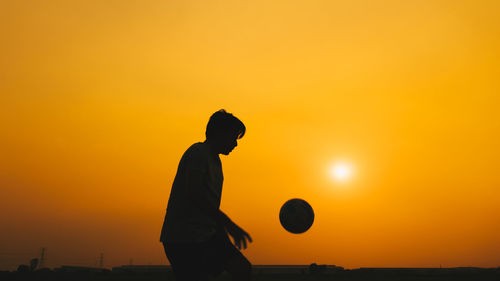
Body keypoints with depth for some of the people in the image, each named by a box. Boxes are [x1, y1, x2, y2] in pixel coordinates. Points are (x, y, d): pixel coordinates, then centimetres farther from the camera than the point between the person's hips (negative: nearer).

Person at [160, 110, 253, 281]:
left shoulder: (215, 160, 20)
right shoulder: (198, 153, -10)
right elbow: (193, 193, -24)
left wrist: (224, 231, 25)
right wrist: (229, 225, -24)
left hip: (208, 235, 9)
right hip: (183, 239, -9)